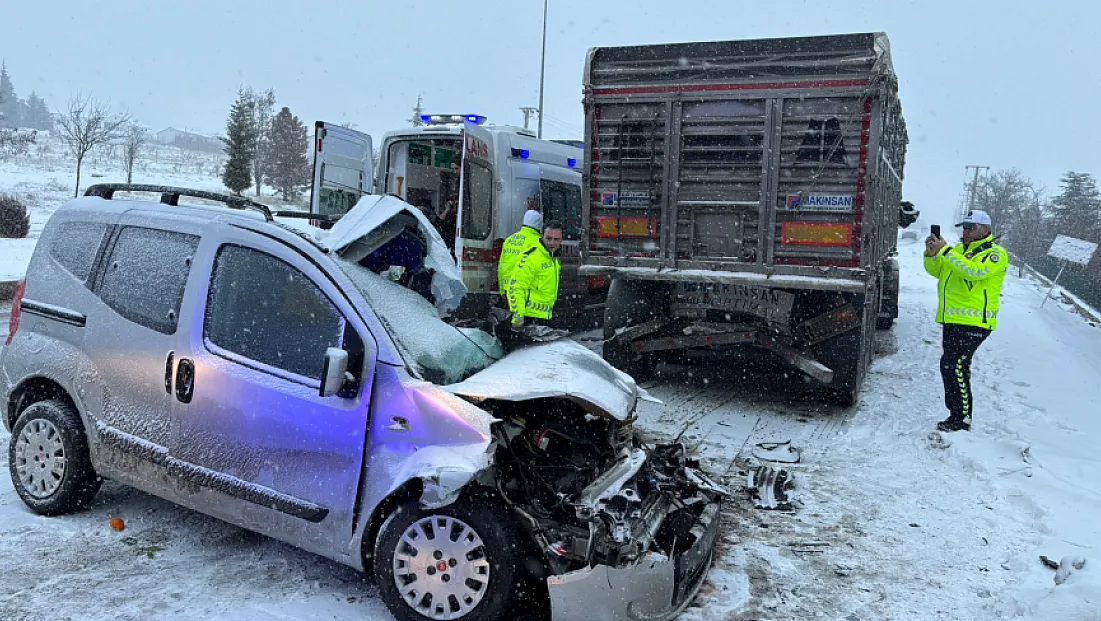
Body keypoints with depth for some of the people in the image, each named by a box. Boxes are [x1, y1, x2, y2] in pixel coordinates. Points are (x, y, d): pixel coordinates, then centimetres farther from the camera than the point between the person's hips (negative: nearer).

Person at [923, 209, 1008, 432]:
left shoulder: (996, 253, -4)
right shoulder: (958, 251, 19)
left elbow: (976, 270, -22)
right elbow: (935, 270, 14)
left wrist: (944, 250, -25)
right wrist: (931, 253, -6)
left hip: (974, 322, -8)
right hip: (952, 320, 8)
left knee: (953, 365, -17)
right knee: (950, 366, 12)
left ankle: (962, 418, -11)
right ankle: (955, 414, 22)